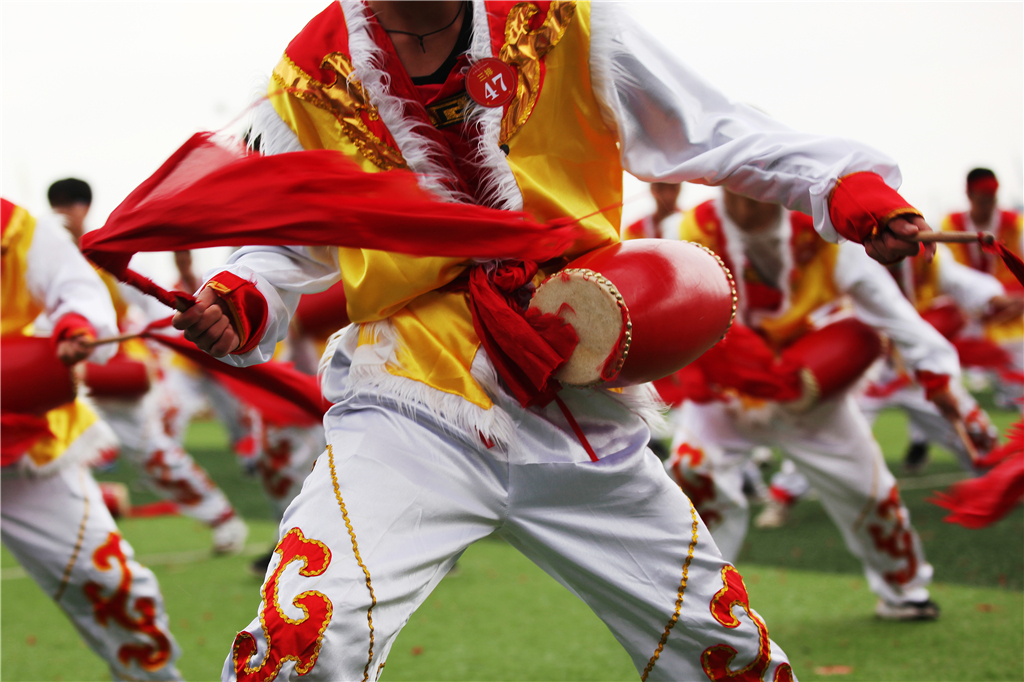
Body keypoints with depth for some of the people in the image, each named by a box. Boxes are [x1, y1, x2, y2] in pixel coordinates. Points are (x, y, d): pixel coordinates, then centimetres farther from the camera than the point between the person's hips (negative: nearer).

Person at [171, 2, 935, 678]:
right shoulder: (312, 78, -3)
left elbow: (712, 132, 1)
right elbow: (288, 246, 11)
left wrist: (846, 185, -12)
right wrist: (241, 301, -10)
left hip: (579, 413, 2)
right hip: (410, 407, -2)